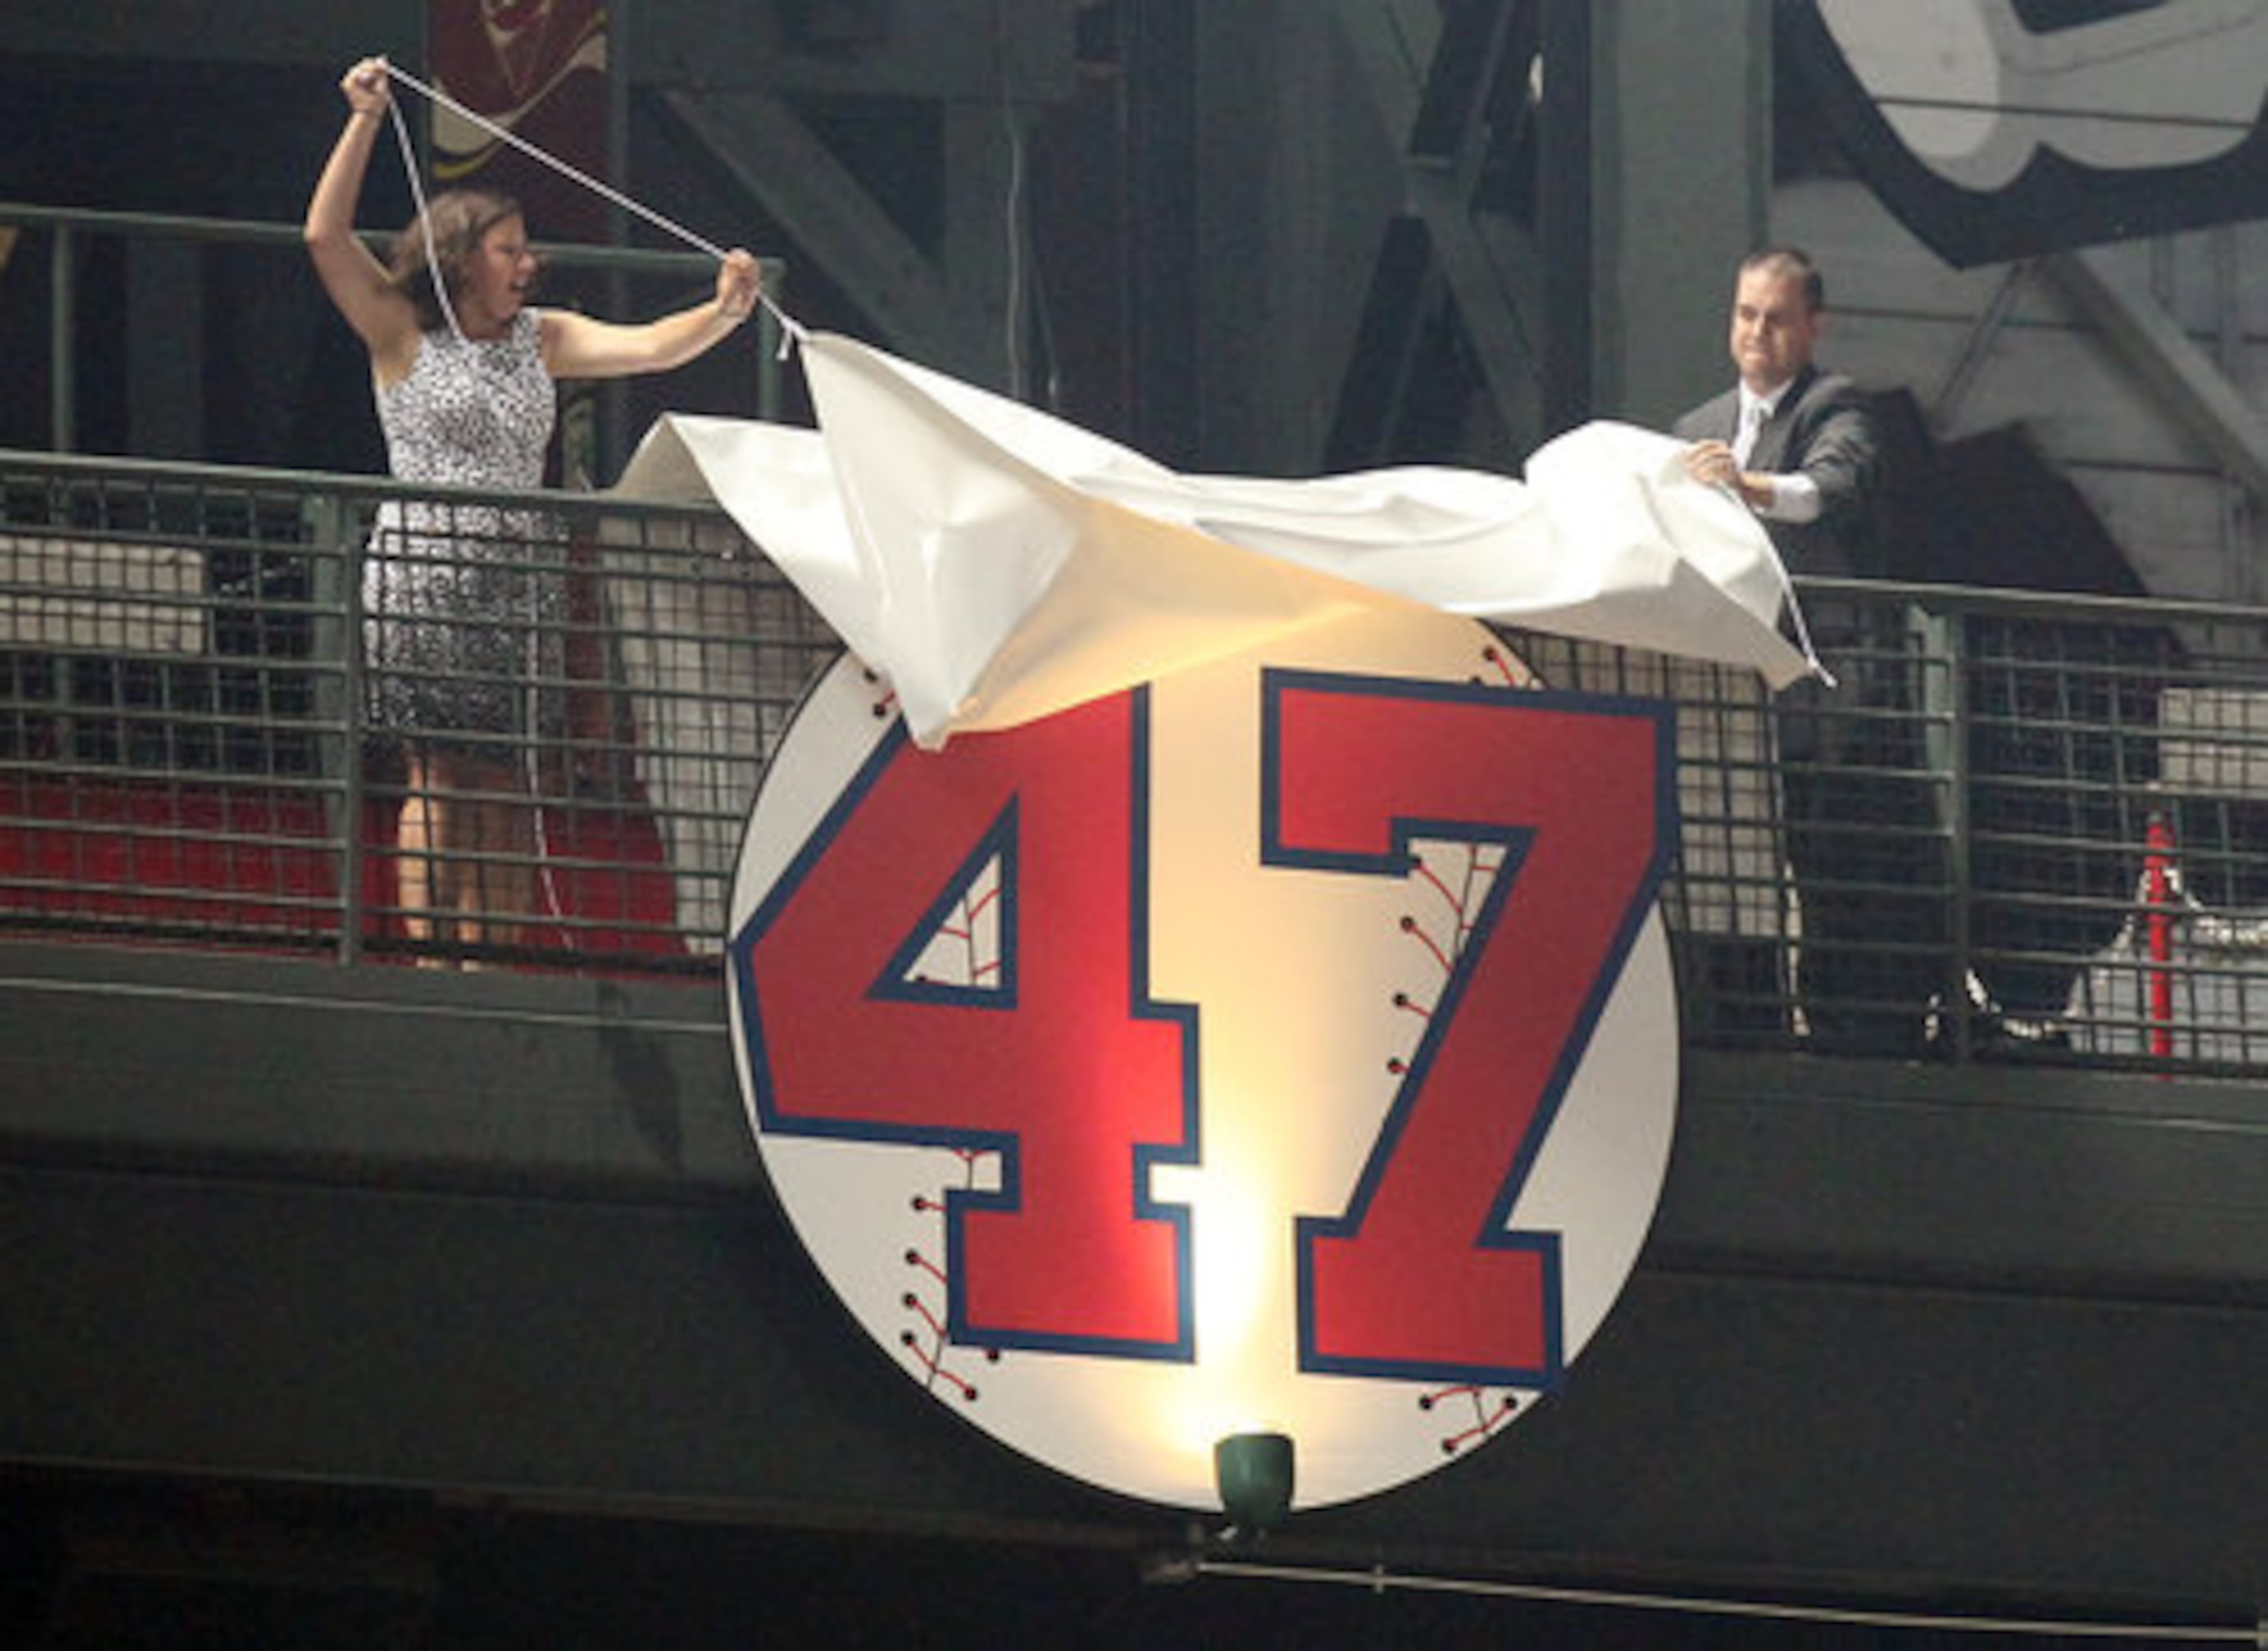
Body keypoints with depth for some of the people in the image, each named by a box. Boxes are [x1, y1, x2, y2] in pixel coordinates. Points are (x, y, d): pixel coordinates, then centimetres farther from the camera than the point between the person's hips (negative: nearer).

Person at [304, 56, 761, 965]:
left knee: (504, 788, 2)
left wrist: (723, 312, -13)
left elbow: (648, 347, 5)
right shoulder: (404, 335, 1)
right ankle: (430, 965, -4)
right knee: (437, 782, -5)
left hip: (520, 579, 4)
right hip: (425, 574, -4)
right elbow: (325, 238, -8)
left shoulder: (541, 340, 14)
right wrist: (364, 122, -13)